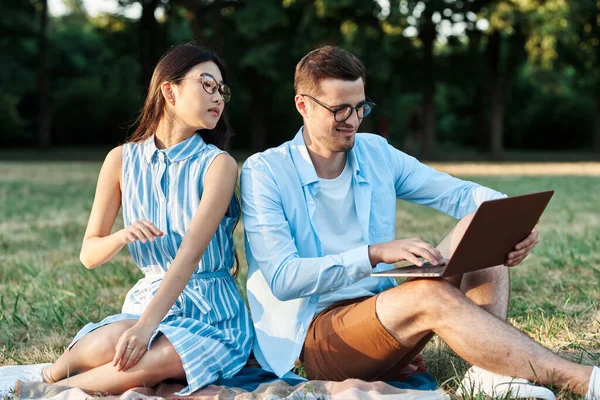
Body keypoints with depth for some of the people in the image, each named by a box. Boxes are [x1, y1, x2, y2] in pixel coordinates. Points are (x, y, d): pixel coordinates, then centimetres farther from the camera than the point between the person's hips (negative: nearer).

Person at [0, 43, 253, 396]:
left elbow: (191, 251, -19)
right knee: (109, 341, -34)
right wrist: (122, 237, -18)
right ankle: (47, 377, -4)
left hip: (213, 314, -1)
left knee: (150, 361, -35)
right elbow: (89, 254, 6)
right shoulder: (124, 159, 3)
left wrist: (146, 326, -31)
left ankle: (52, 389, -13)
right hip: (148, 297, 2)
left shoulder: (218, 164, -6)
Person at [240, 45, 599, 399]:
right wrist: (375, 253, -28)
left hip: (384, 312, 6)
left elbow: (460, 193, 5)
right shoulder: (264, 173, -9)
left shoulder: (377, 153, 7)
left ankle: (491, 370, -27)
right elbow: (282, 279, -18)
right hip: (313, 338, -6)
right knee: (433, 296, -33)